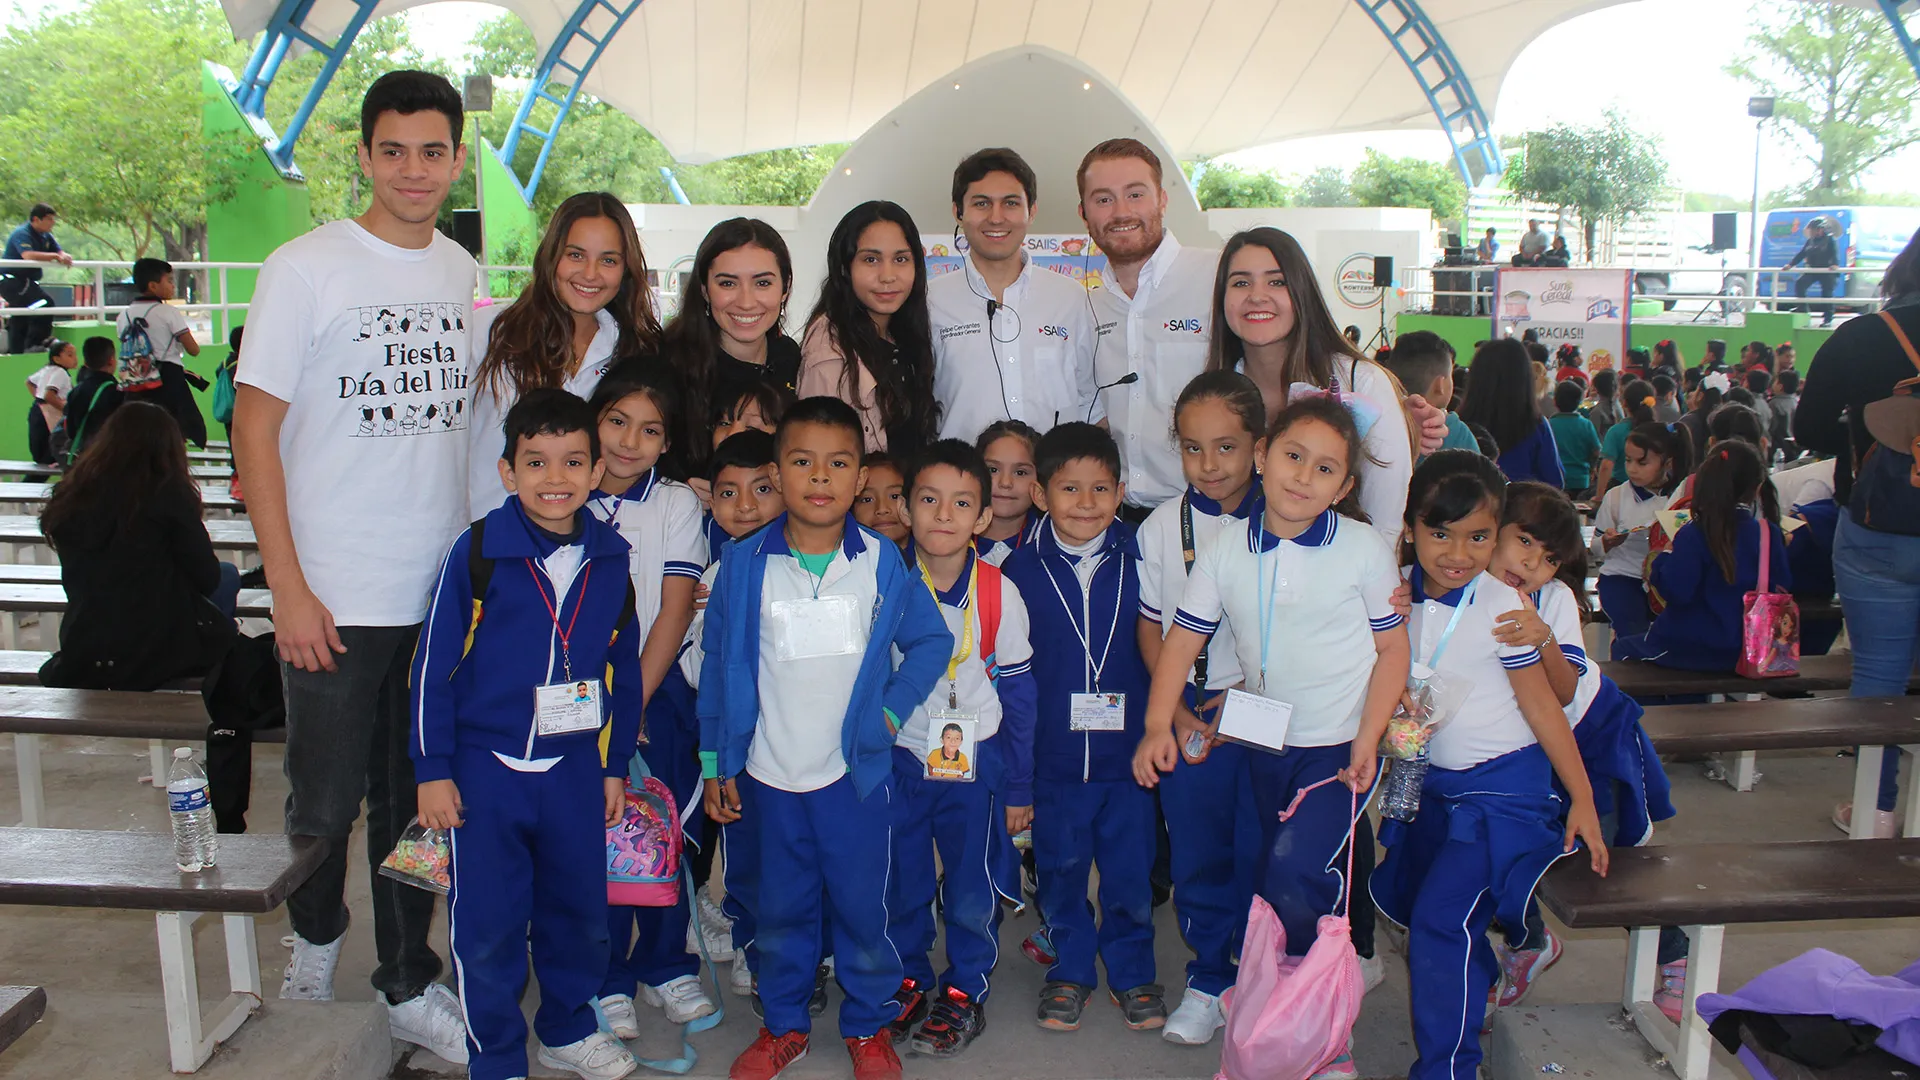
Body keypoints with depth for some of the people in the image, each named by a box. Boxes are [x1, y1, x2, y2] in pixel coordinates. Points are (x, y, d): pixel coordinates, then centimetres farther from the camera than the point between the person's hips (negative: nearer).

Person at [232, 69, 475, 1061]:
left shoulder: (464, 274, 8)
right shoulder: (306, 266, -6)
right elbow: (254, 430, -8)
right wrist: (289, 589, -12)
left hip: (442, 594, 4)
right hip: (335, 600, -4)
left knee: (415, 801, 13)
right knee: (324, 802, 9)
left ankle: (409, 988, 27)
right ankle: (315, 939, 38)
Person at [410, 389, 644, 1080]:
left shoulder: (610, 560, 1)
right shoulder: (477, 553, -9)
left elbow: (624, 669, 10)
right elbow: (433, 667, -5)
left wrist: (616, 765, 13)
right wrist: (433, 771, -5)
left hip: (575, 770, 3)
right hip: (486, 769, -3)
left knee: (579, 912, 14)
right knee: (487, 926, 5)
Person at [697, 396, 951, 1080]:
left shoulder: (881, 563, -3)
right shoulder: (744, 567, -2)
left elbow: (932, 640, 7)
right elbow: (718, 665, 3)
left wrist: (892, 708, -3)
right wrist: (716, 761, 3)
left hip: (856, 769, -1)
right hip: (769, 772, 1)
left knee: (862, 905, 7)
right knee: (780, 909, 14)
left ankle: (869, 1024, 28)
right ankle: (784, 1024, 33)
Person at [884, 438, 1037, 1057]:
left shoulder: (1000, 595, -8)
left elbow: (1018, 694, -1)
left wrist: (1020, 788, 2)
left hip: (975, 763, -1)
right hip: (897, 758, 1)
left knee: (972, 892, 8)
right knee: (901, 887, 12)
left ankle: (964, 992, 29)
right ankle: (910, 982, 35)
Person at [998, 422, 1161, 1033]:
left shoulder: (1137, 561, -3)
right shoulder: (1020, 571, -4)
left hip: (1125, 751, 0)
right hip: (1053, 754, 0)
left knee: (1130, 868, 10)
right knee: (1060, 869, 13)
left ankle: (1132, 972, 31)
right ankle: (1071, 971, 34)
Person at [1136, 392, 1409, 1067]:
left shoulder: (1364, 551, -8)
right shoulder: (1226, 548, -1)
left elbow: (1392, 649, -3)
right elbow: (1183, 638, 1)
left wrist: (1368, 740, -12)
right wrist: (1158, 723, -9)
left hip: (1337, 749, -4)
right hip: (1259, 744, 4)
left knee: (1293, 890, -17)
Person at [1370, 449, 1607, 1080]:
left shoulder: (1502, 607, -17)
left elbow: (1540, 704, -10)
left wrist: (1582, 799, -7)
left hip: (1503, 785, -6)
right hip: (1432, 784, 7)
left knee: (1440, 919, -14)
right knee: (1413, 905, 19)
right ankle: (1480, 990, 47)